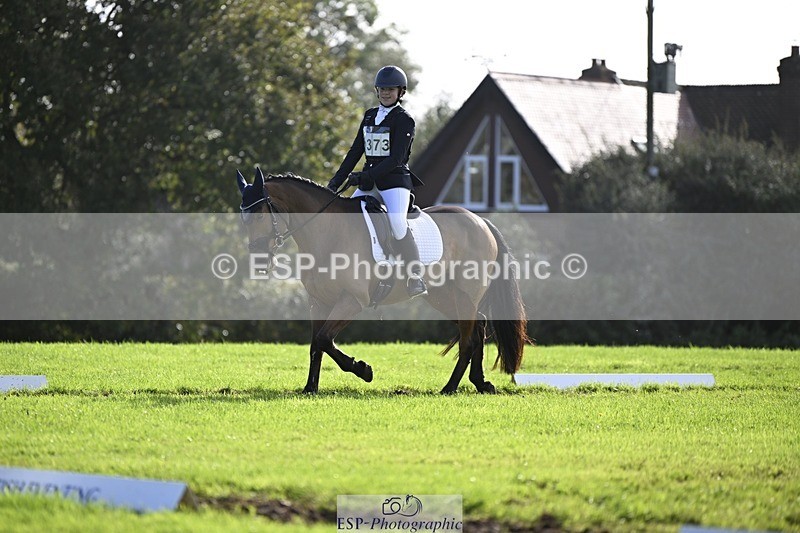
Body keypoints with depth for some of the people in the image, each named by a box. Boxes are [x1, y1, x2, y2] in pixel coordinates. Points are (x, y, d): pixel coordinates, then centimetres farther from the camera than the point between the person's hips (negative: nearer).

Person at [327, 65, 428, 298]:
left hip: (395, 180, -7)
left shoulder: (404, 120, -6)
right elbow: (355, 151, 16)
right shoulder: (370, 116, 15)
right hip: (369, 182, 8)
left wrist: (367, 175, -23)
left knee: (397, 221, -29)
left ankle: (416, 279, -26)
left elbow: (396, 158, -15)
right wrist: (337, 180, 8)